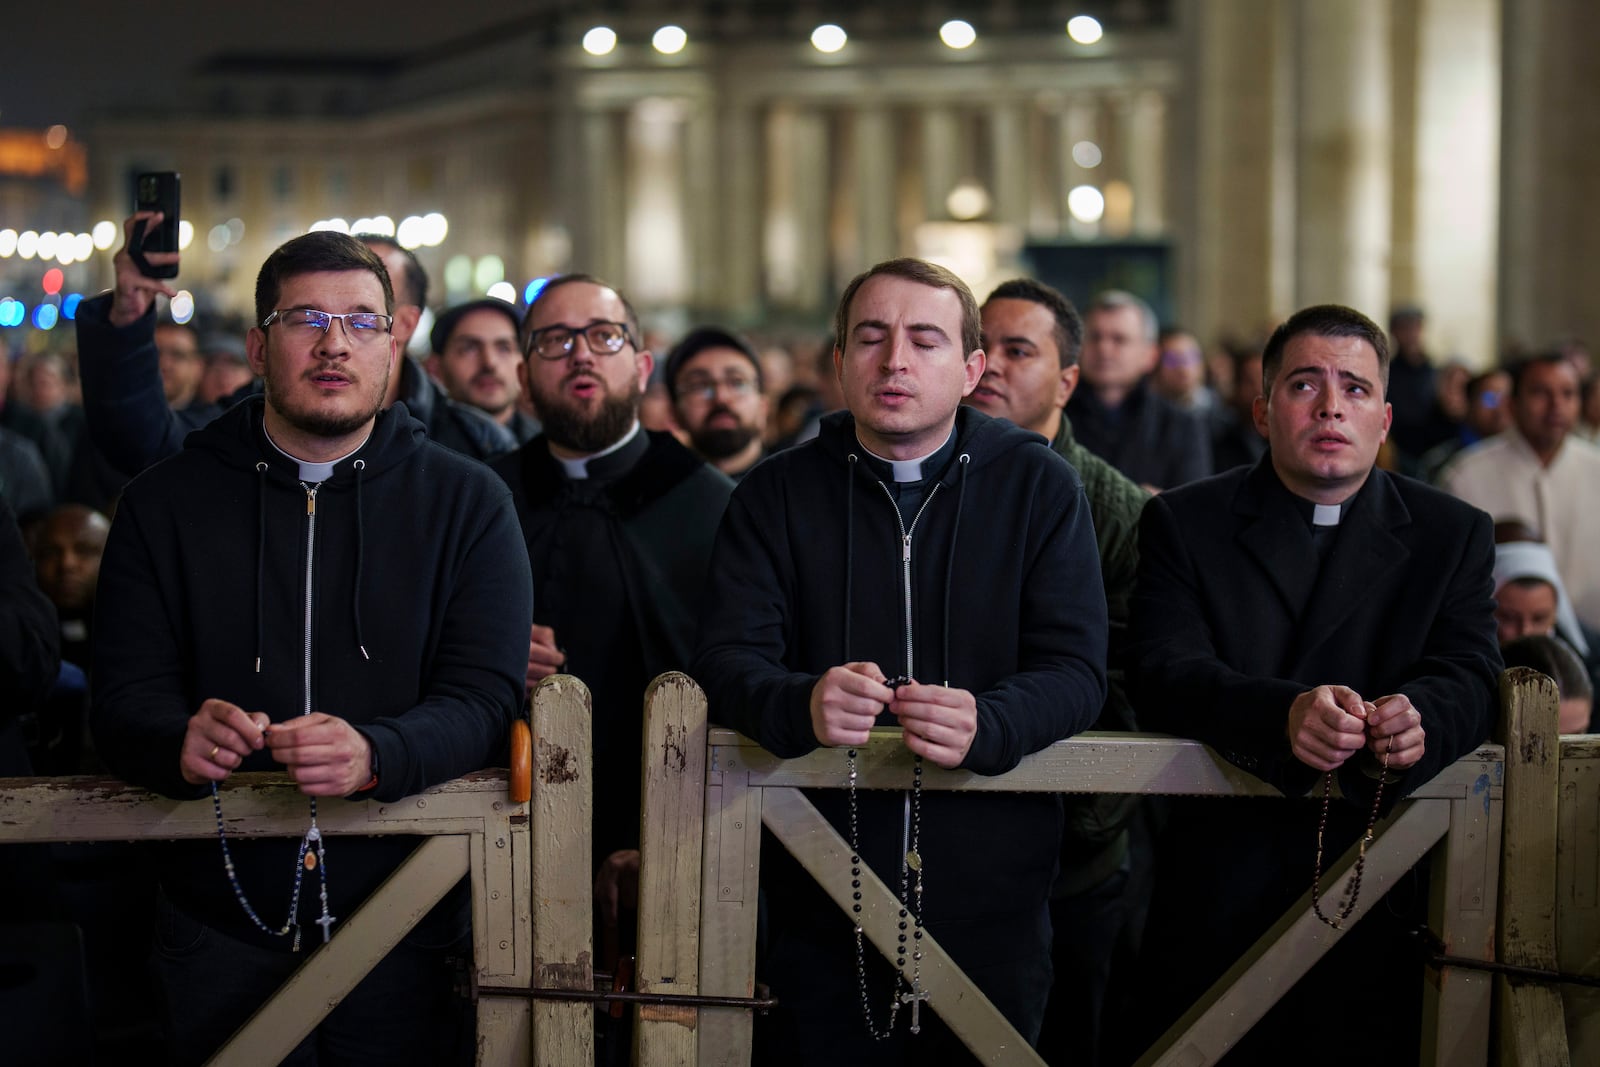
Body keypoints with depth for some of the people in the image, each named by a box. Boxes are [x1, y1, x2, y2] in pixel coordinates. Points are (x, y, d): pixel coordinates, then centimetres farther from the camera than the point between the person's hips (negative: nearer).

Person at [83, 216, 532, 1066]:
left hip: (407, 927, -1)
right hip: (221, 925, 1)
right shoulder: (167, 504, 5)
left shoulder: (467, 502, 2)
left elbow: (485, 697, -8)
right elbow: (123, 700, -1)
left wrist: (375, 754, -29)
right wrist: (182, 743, -25)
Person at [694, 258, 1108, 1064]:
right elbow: (729, 659, -4)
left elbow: (1076, 670, -5)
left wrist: (986, 725, -27)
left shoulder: (1040, 488, 2)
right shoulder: (777, 494, 4)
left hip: (992, 896, 0)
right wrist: (802, 704, -28)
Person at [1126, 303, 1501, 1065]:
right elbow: (1162, 673, -10)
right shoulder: (1183, 524, 4)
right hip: (1219, 888, 0)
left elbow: (1469, 679, -4)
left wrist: (1418, 720, -30)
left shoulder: (1453, 535, 8)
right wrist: (1287, 713, -30)